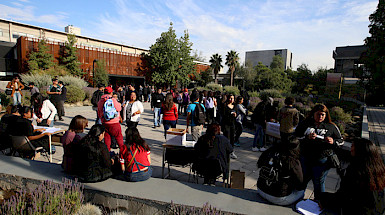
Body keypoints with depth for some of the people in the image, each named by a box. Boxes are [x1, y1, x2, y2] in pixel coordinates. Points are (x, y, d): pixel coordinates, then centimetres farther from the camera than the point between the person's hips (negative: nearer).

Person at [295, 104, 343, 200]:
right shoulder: (304, 123, 1)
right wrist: (307, 137, -21)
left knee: (318, 183, 8)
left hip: (322, 160, -1)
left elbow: (341, 141, 7)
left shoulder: (331, 126, 1)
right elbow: (295, 137, -5)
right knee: (302, 180, 17)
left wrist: (333, 142, -15)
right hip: (305, 158, 2)